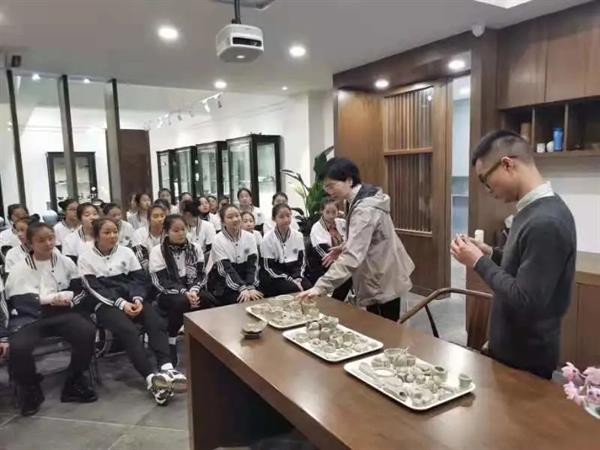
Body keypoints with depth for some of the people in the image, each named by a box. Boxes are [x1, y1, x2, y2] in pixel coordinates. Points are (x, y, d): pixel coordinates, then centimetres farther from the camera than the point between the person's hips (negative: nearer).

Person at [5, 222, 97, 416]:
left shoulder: (66, 262, 8)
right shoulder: (20, 269, 2)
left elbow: (80, 290, 10)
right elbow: (19, 302, -5)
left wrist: (65, 298, -11)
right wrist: (52, 299, -12)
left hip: (61, 313, 2)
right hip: (30, 318, -1)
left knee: (87, 331, -27)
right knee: (18, 347, -31)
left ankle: (74, 383, -3)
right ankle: (30, 389, 2)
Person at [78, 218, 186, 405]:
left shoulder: (126, 252, 13)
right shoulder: (85, 258, 5)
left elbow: (140, 279, 9)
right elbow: (95, 289, -5)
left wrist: (137, 299, -13)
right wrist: (121, 303, -19)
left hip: (132, 299, 4)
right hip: (105, 304, -3)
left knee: (157, 323, -27)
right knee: (128, 331, -33)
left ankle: (166, 368, -39)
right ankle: (151, 378, -40)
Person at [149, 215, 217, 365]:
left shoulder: (195, 248, 4)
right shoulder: (158, 251, -7)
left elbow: (200, 275, 1)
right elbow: (162, 282, -14)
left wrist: (193, 290, -21)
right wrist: (184, 292, -27)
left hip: (192, 290, 3)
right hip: (167, 294, -3)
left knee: (209, 300, -28)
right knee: (180, 302, -36)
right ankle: (171, 341, -12)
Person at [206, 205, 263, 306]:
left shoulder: (249, 237, -2)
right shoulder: (218, 240, -12)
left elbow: (252, 264, -8)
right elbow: (226, 269, -20)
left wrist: (251, 287, -24)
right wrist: (243, 289, -32)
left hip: (243, 279, 4)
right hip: (222, 283, -4)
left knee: (258, 298, -19)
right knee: (242, 300, -27)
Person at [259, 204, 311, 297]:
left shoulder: (298, 236, 3)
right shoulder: (267, 239, -9)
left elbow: (301, 261, 6)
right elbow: (269, 267, -10)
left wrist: (297, 279, -13)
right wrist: (290, 280, -18)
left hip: (294, 274, 4)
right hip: (275, 278, -4)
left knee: (308, 287, -23)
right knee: (294, 289, -30)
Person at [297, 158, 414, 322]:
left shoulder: (365, 209, -27)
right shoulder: (364, 198, 4)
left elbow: (352, 257, -36)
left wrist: (321, 286, -41)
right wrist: (344, 246, 3)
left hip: (383, 282, -10)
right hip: (380, 278, 10)